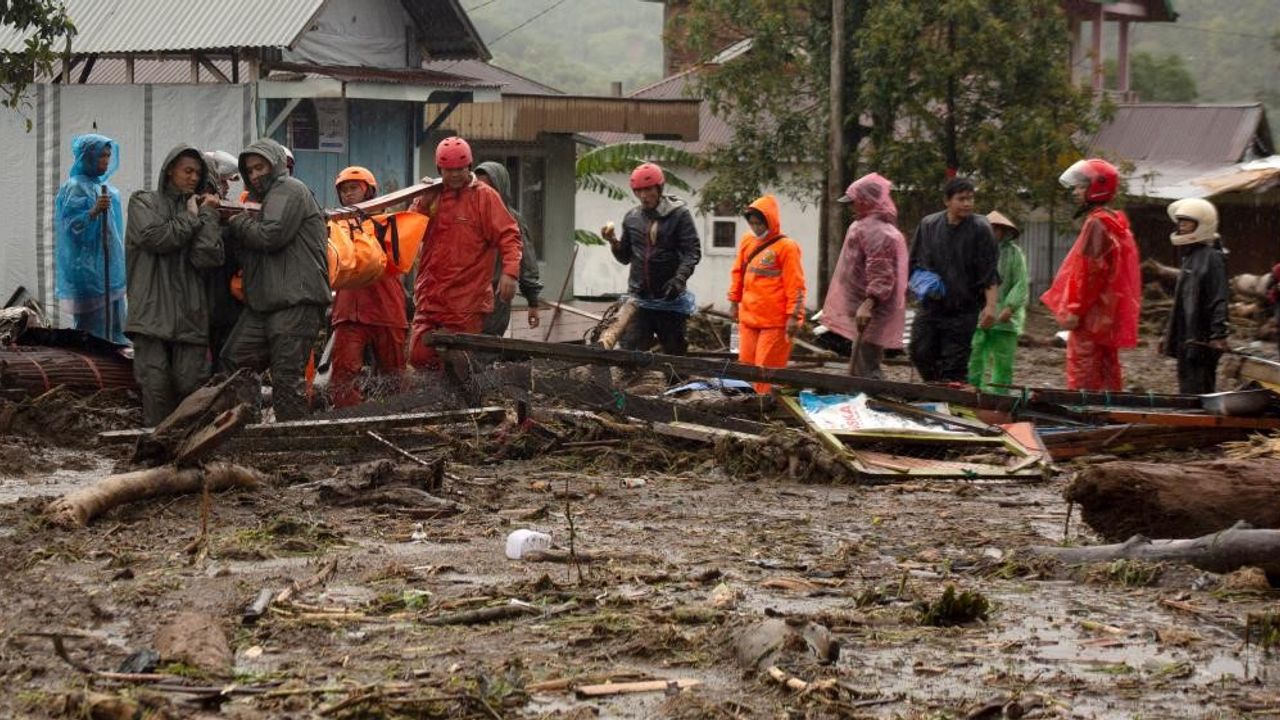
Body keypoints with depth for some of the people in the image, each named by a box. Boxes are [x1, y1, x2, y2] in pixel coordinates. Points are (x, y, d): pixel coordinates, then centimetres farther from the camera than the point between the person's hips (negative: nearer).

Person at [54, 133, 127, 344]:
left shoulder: (105, 187, 14)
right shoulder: (75, 187, -10)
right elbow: (70, 224, -18)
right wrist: (94, 211, -33)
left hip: (109, 267, 9)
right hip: (89, 268, -9)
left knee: (114, 319, 9)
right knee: (93, 325, -9)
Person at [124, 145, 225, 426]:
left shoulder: (201, 209, 18)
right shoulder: (144, 202, 11)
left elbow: (208, 258, 1)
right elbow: (155, 237, -9)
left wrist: (208, 214, 2)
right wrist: (190, 218, 2)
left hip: (189, 315, 3)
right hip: (152, 310, -2)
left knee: (191, 385, -5)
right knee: (156, 384, -8)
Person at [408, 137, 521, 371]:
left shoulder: (484, 196, -3)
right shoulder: (431, 196, 13)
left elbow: (508, 235, -9)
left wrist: (510, 272, -23)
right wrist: (423, 202, -5)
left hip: (466, 301, -5)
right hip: (430, 297, 5)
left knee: (460, 358, -1)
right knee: (419, 357, 1)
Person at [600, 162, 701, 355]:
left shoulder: (679, 214, -3)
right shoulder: (632, 217, 10)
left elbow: (693, 252, -9)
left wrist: (679, 279, -24)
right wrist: (614, 243, -4)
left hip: (670, 298, -3)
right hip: (639, 297, 3)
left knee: (675, 352, 7)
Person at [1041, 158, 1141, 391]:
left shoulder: (1096, 223, -14)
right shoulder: (1114, 222, 17)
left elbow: (1091, 272, -20)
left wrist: (1075, 310, -18)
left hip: (1091, 317, -10)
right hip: (1108, 315, 10)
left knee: (1083, 376, -9)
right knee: (1108, 378, 11)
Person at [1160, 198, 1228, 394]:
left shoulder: (1212, 258, -12)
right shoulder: (1189, 256, 18)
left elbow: (1219, 300, -18)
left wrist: (1219, 335, -24)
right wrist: (1169, 333, 25)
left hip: (1202, 339, -10)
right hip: (1187, 339, 10)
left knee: (1195, 391, -12)